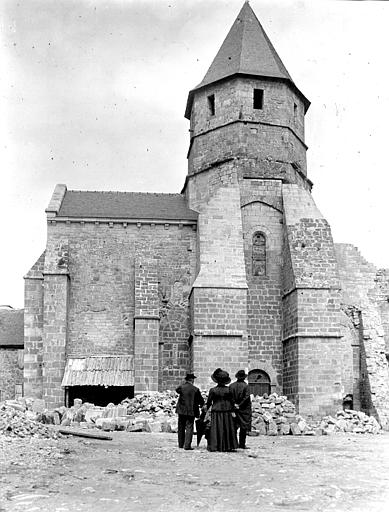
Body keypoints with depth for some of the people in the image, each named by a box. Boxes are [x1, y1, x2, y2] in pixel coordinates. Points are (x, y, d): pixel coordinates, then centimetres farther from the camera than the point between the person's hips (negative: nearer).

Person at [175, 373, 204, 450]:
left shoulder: (181, 387, -6)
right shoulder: (195, 389, -9)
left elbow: (177, 390, 18)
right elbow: (201, 400, -1)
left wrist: (184, 383, 18)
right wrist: (201, 405, 20)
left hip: (181, 410, 3)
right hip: (191, 411, -3)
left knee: (181, 428, 15)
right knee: (189, 428, 1)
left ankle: (181, 444, 23)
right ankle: (187, 445, -5)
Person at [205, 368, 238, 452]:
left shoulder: (213, 390, -8)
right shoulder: (228, 390, -5)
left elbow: (208, 402, -1)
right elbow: (232, 401, 0)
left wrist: (207, 408, 15)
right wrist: (232, 410, 9)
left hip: (216, 411, -1)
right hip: (227, 411, 1)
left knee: (216, 429, 5)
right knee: (227, 429, 10)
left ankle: (214, 446, 4)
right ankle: (228, 446, 12)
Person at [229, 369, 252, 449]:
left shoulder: (231, 386, 1)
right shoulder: (245, 386, -10)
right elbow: (246, 397, -14)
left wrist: (234, 404, -1)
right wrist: (240, 405, -9)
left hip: (234, 409, 4)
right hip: (244, 410, -4)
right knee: (244, 427, 4)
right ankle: (242, 444, 5)